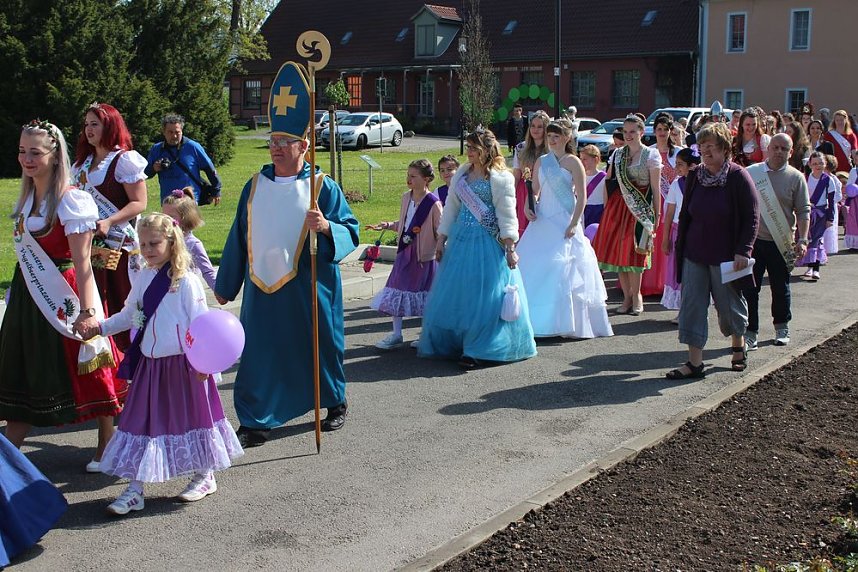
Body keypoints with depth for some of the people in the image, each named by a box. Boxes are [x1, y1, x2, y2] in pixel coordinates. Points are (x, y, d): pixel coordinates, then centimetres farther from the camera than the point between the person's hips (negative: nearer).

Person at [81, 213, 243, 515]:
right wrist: (100, 327, 7)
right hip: (150, 363, 6)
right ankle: (135, 489, 13)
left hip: (182, 363, -6)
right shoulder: (144, 278, 7)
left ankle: (204, 477, 27)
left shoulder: (185, 280, -13)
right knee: (141, 420, 6)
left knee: (191, 417, 8)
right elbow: (129, 315, 18)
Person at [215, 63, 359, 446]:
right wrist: (226, 284, 18)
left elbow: (351, 231, -3)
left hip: (308, 286, -3)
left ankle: (335, 403, 33)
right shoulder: (256, 185, 8)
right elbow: (238, 238, 14)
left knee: (320, 346, 10)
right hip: (262, 286, 3)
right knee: (259, 352, 2)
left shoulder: (323, 186, -3)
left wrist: (326, 227, -25)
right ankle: (254, 421, 11)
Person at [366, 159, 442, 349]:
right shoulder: (406, 197, 5)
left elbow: (440, 231, -11)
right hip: (405, 251, 6)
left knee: (425, 295, 5)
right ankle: (396, 334, 15)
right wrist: (387, 225, 6)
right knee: (397, 290, 5)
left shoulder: (433, 203, -14)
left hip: (424, 255, -6)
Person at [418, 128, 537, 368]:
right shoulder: (462, 174, 13)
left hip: (487, 241, -6)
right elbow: (451, 207, 17)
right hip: (461, 239, 6)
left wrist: (510, 248, -12)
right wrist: (441, 240, 14)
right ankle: (454, 343, 21)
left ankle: (477, 351, 2)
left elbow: (507, 214, -7)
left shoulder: (500, 177, -5)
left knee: (484, 294, -5)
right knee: (456, 292, 8)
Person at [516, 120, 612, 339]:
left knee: (563, 270, -7)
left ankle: (567, 323, 3)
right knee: (534, 269, 3)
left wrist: (573, 224, -15)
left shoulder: (573, 162, -4)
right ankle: (535, 319, 11)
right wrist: (529, 207, -4)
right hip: (542, 221, 5)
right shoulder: (541, 161, 11)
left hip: (564, 223, -5)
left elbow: (582, 197, -7)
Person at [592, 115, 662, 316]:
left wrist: (656, 215, -7)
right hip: (618, 206, 4)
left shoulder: (650, 155, -1)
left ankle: (635, 295, 9)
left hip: (640, 209, -4)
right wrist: (607, 207, 4)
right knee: (618, 252, 3)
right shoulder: (618, 154, 11)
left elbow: (655, 188, -3)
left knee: (633, 252, -6)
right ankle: (627, 296, 13)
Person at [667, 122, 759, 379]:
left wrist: (743, 251, -17)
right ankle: (695, 362, 1)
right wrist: (680, 245, 11)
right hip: (694, 254, 4)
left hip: (725, 256, -4)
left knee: (730, 305, 11)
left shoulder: (738, 177, -10)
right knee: (692, 305, -2)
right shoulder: (695, 176, 3)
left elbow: (752, 218, -10)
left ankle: (739, 346, 38)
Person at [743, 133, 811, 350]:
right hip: (753, 240, 0)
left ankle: (782, 328, 31)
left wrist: (802, 239, -10)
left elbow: (803, 211, -1)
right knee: (749, 288, -2)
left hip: (781, 243, 0)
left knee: (780, 288, 13)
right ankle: (750, 332, 5)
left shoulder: (795, 177, 0)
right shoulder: (751, 172, 2)